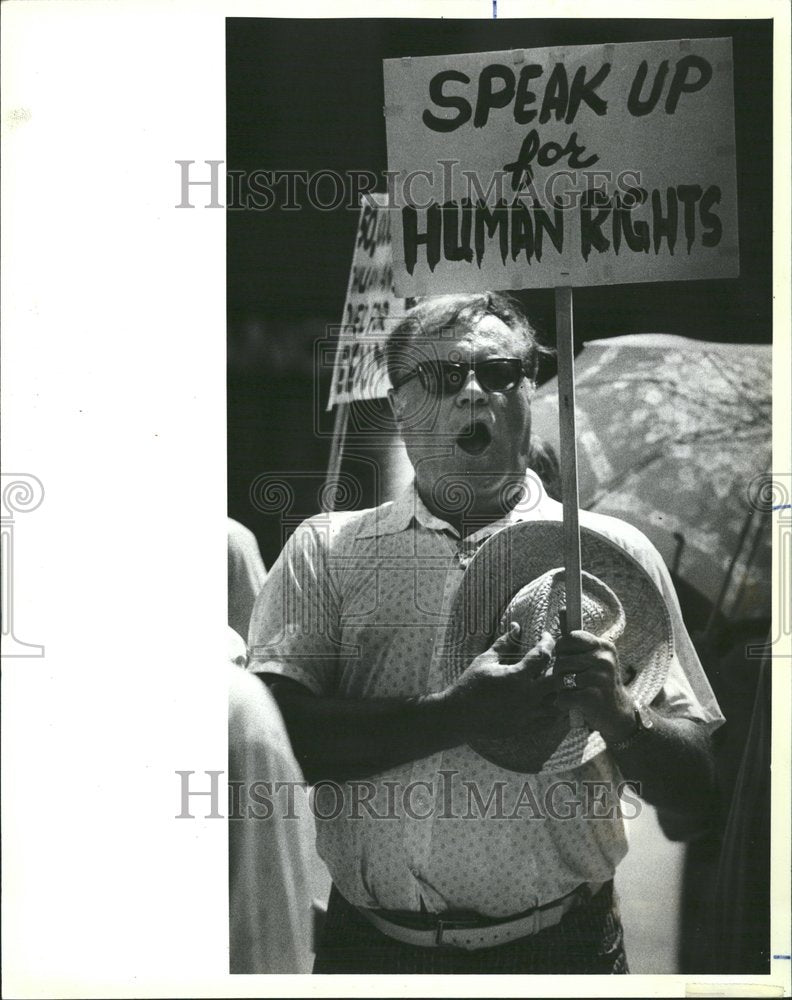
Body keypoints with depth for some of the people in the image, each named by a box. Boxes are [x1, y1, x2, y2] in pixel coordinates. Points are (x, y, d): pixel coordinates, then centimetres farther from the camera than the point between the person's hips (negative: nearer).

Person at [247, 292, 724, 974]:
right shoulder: (327, 550, 3)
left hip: (560, 944, 0)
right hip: (372, 947, 0)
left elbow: (696, 788, 2)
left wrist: (620, 721, -19)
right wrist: (458, 716, -21)